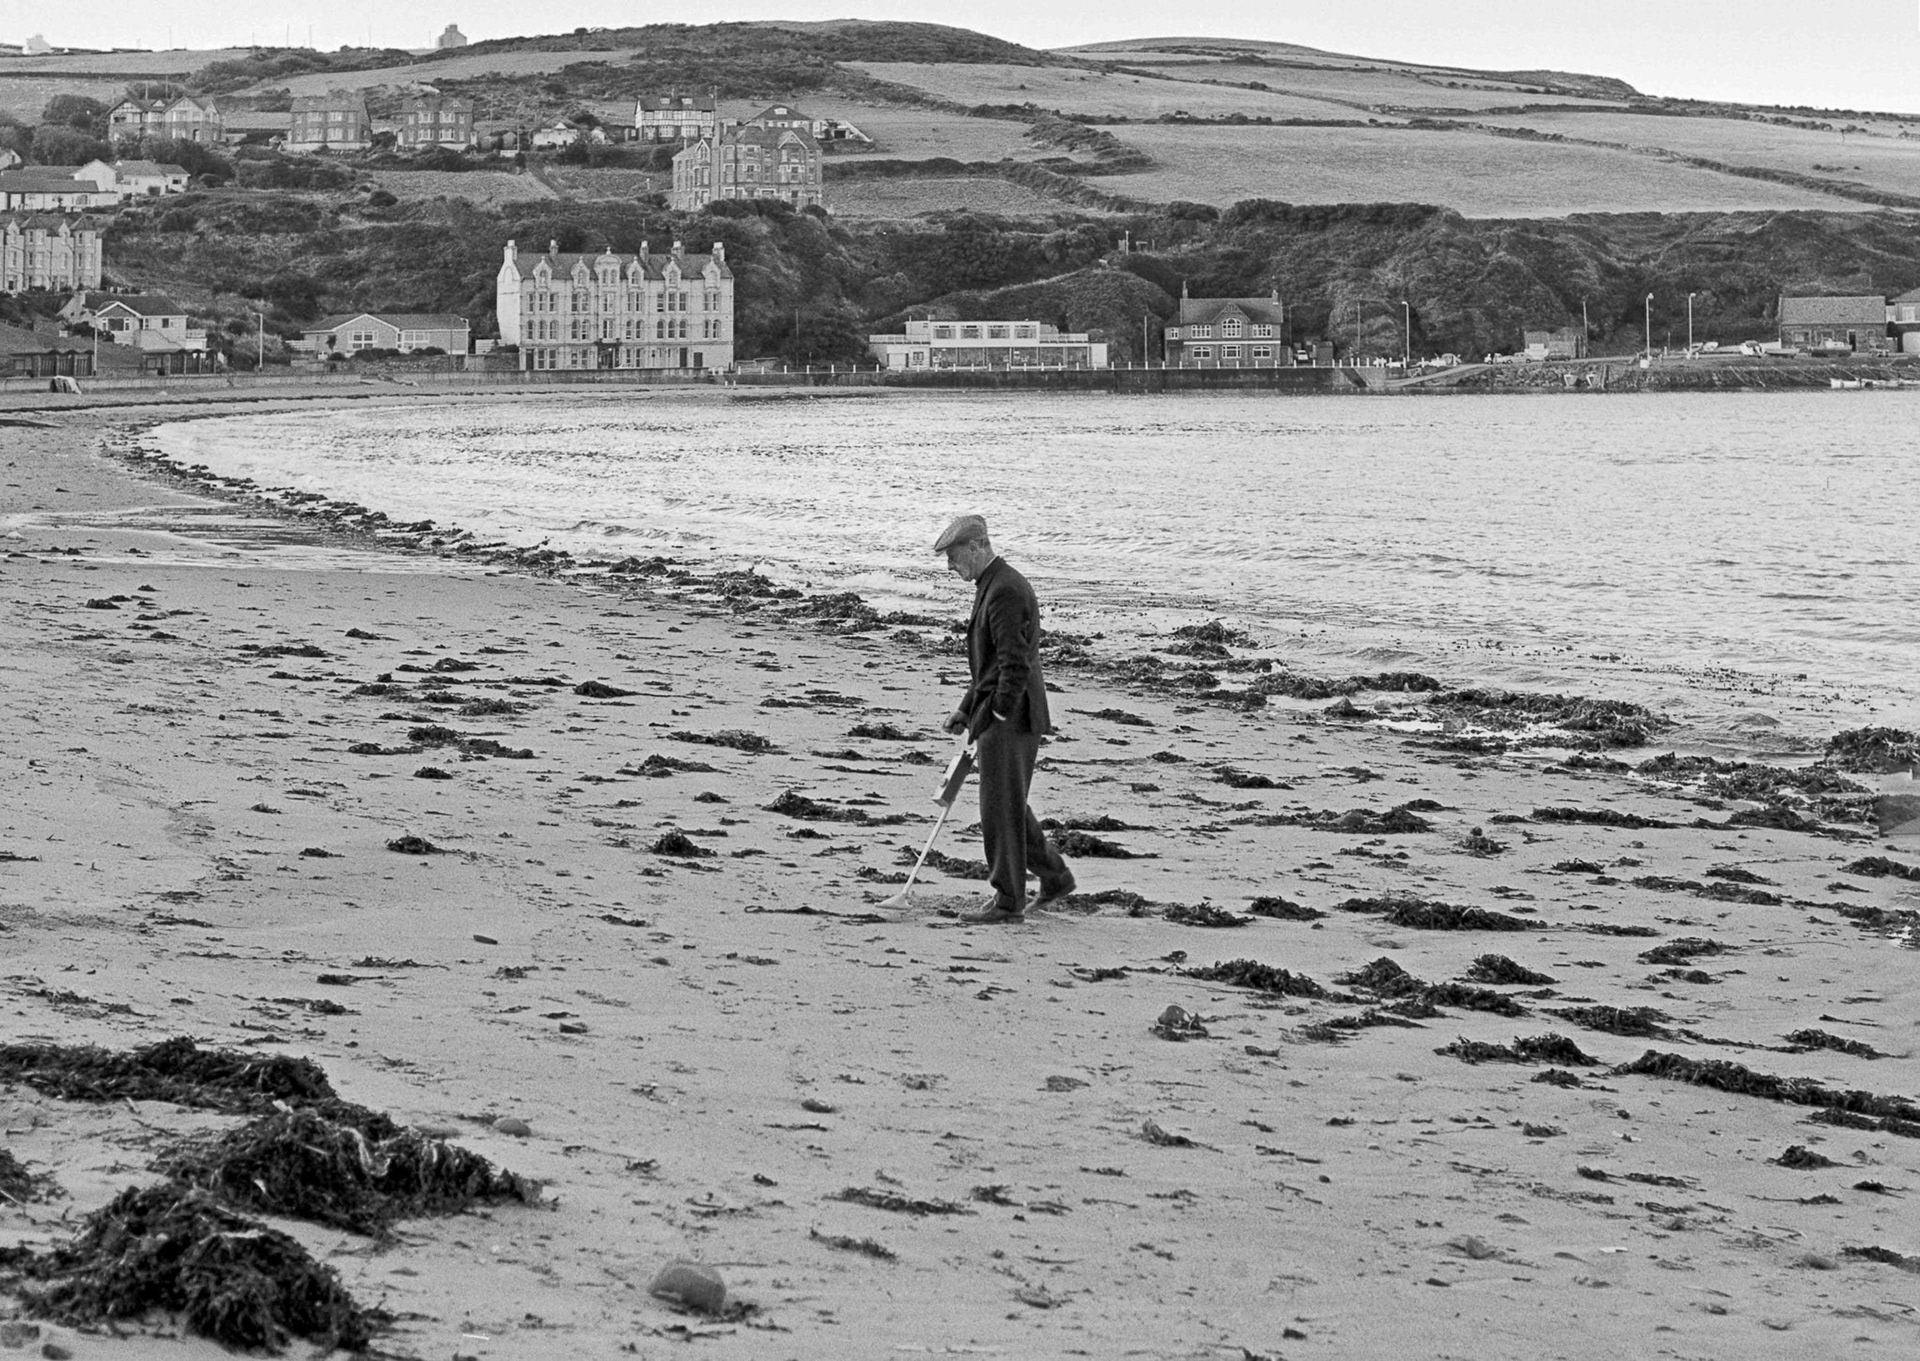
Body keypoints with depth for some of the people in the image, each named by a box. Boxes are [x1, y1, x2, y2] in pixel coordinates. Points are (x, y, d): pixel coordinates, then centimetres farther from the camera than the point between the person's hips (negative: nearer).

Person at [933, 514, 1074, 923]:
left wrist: (995, 720, -24)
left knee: (1001, 809, -5)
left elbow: (1015, 665, -23)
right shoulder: (992, 586, 16)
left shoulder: (1005, 591, -18)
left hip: (1010, 720, -11)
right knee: (1007, 806, 18)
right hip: (996, 713, 11)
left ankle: (1009, 901, 1)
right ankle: (1055, 876, 28)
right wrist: (967, 709, 22)